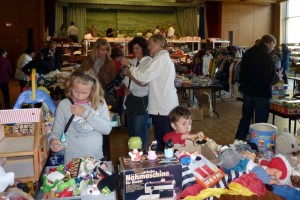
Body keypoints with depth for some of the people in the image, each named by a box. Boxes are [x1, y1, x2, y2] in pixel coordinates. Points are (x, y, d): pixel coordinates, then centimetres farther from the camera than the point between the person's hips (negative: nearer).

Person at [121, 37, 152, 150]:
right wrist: (126, 88, -2)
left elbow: (143, 82, -15)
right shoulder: (132, 62, 11)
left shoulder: (149, 62, -9)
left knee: (140, 130, -2)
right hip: (130, 98, 7)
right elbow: (126, 78, 17)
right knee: (131, 128, 17)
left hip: (141, 100, -7)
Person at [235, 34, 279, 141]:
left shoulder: (248, 53, 4)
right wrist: (277, 78, 2)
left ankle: (238, 142, 26)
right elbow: (272, 78, -17)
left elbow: (242, 72, 12)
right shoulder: (267, 56, -18)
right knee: (260, 121, 5)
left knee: (246, 118, 18)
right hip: (262, 94, -7)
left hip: (247, 92, 7)